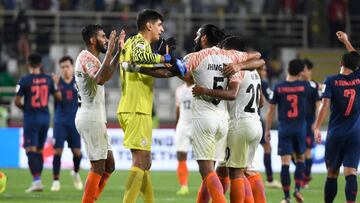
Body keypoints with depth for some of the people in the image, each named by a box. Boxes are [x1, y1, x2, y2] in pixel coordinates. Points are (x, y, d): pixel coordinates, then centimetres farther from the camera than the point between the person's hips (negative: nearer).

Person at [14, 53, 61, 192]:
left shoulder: (25, 80, -11)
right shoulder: (48, 79, 1)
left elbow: (17, 101, -12)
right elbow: (58, 96, 7)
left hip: (31, 118, -5)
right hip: (45, 117, 5)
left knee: (31, 150, -7)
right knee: (39, 150, 15)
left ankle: (37, 180, -21)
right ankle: (37, 181, 18)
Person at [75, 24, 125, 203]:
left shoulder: (88, 58, 17)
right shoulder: (87, 57, -14)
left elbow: (106, 74, 32)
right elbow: (100, 79, -33)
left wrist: (118, 52, 26)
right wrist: (109, 52, -29)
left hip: (94, 118, 10)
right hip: (91, 119, -10)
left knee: (109, 165, 13)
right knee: (98, 167, -6)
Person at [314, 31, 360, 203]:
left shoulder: (331, 81, -4)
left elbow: (325, 105, -13)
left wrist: (317, 128, -10)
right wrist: (346, 42, 36)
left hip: (335, 134, -1)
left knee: (332, 174, 11)